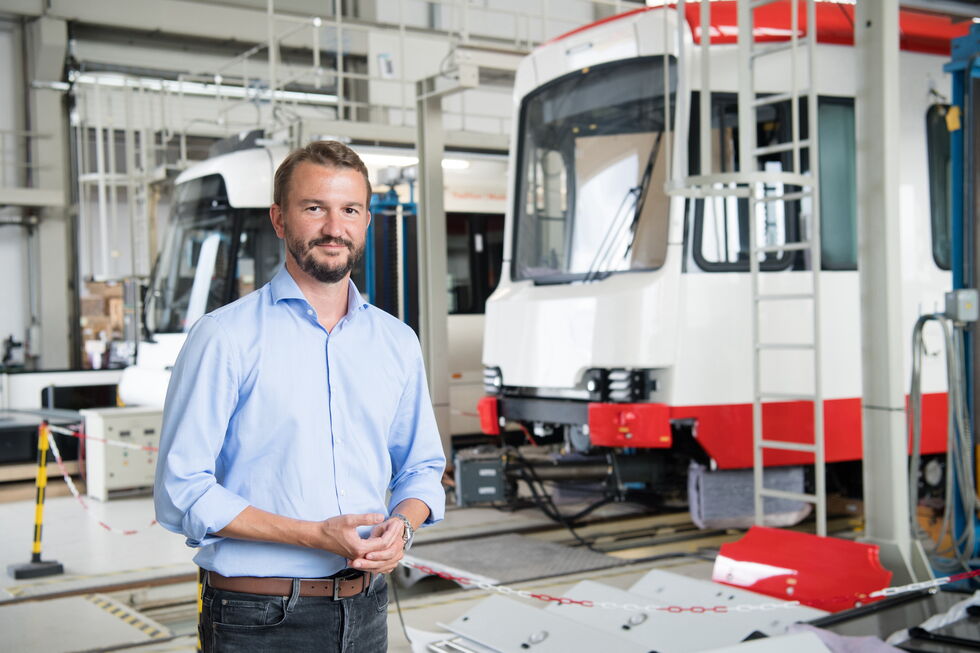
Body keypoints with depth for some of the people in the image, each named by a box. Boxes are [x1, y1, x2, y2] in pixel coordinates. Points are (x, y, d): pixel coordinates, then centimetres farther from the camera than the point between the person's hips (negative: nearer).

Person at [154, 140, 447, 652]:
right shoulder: (224, 337, -9)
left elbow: (422, 466, 15)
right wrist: (315, 535, -20)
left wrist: (402, 524, -7)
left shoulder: (398, 342, 6)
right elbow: (182, 493, -12)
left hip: (366, 610, 5)